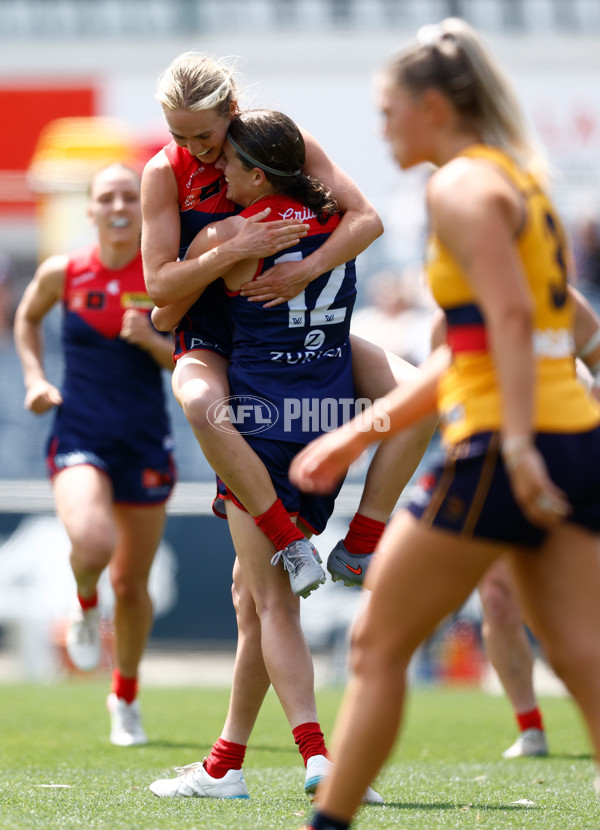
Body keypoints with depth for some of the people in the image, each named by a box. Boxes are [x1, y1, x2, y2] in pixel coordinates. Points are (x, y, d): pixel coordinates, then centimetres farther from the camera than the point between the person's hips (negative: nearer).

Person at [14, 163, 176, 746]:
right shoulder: (62, 272, -3)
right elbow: (27, 318, 18)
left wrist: (153, 341, -19)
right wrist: (35, 378, 5)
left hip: (144, 443, 1)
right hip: (79, 435, -1)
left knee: (131, 584, 8)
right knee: (91, 544, -29)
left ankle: (126, 695, 33)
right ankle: (86, 605, 8)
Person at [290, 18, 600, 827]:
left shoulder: (460, 185, -6)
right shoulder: (516, 178, 22)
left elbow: (510, 316, -20)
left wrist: (517, 446, -28)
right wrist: (360, 433, 27)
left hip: (505, 451, -9)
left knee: (379, 642, 5)